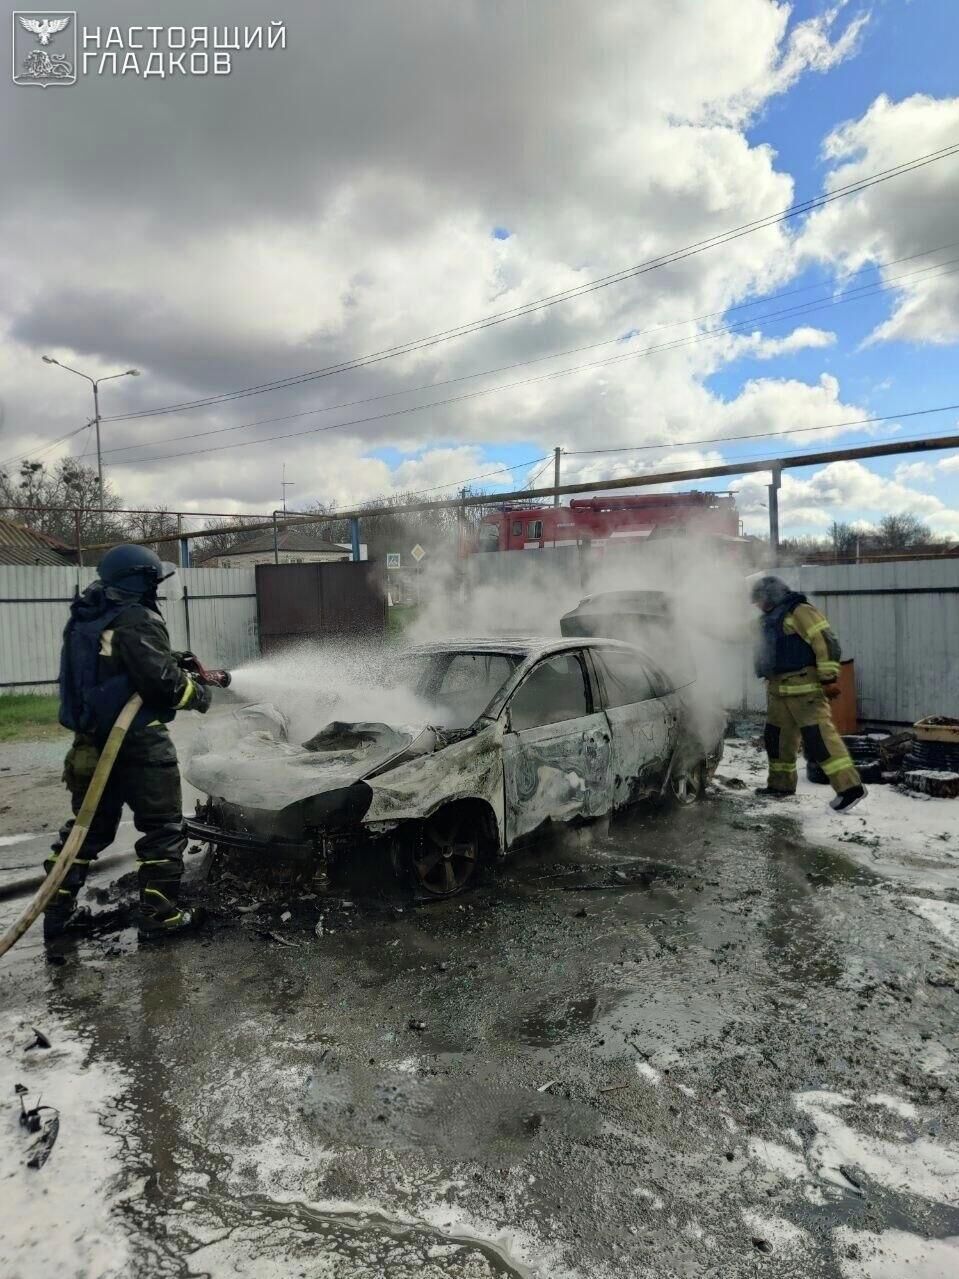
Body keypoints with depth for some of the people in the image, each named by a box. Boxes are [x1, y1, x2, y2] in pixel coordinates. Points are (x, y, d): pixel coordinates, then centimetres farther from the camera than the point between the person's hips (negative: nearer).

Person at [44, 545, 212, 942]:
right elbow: (161, 678, -23)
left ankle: (59, 910, 25)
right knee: (163, 827, 4)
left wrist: (174, 663, 12)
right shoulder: (136, 620, -16)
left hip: (92, 741, 8)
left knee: (89, 824, 19)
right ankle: (160, 915, 9)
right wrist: (196, 693, -4)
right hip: (138, 742, -8)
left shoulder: (84, 620, 11)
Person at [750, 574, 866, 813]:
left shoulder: (799, 612, -9)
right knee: (776, 737, 15)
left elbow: (825, 642, -17)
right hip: (778, 689, 10)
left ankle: (849, 787, -14)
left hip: (804, 688, -10)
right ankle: (781, 784, 28)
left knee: (818, 736, -15)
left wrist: (828, 679, -21)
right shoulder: (770, 619, 21)